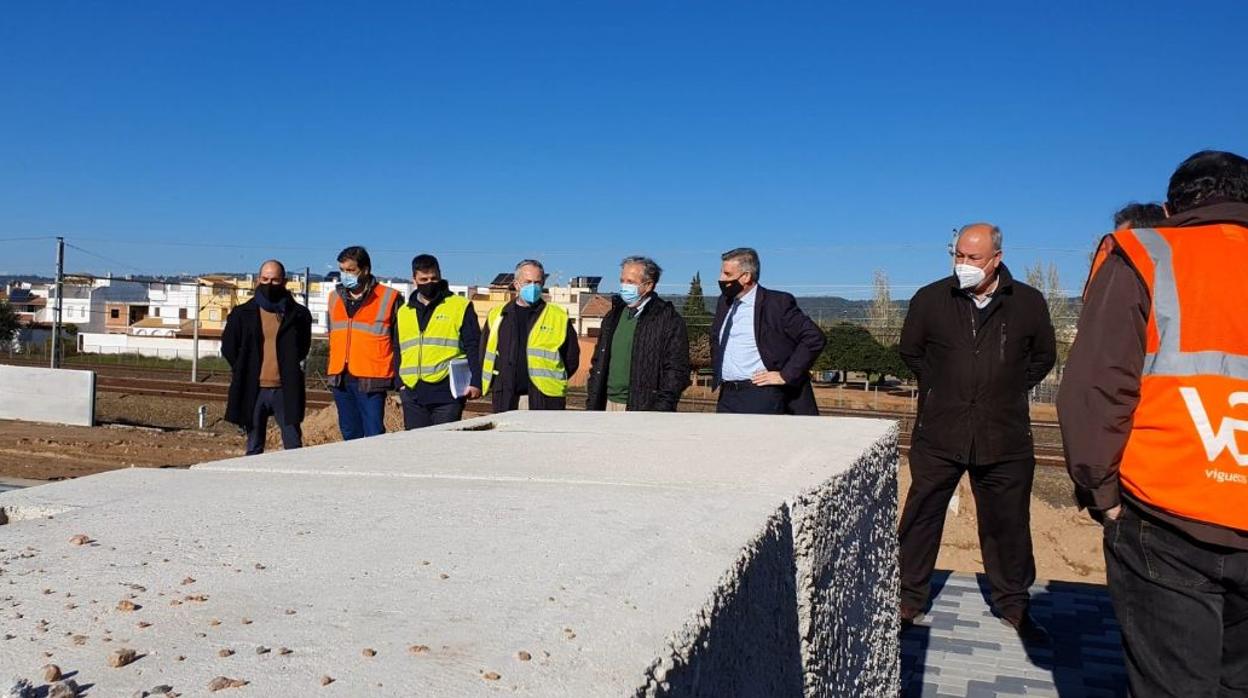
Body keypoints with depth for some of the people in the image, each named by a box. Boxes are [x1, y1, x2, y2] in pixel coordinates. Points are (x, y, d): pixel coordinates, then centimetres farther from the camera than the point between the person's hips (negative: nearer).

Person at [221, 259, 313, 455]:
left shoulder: (298, 314, 3)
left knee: (294, 446, 1)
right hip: (254, 390, 1)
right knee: (254, 448, 10)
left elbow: (303, 347, 15)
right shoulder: (242, 314, 6)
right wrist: (244, 371, 11)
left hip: (286, 391, -1)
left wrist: (290, 370, 9)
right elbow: (228, 347, 14)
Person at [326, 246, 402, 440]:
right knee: (350, 435, 12)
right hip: (340, 379, 6)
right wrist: (332, 372, 19)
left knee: (374, 435, -10)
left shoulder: (389, 298, -2)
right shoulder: (335, 297, 15)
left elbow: (399, 342, -1)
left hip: (371, 380, -6)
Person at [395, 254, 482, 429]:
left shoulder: (460, 306, 2)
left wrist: (475, 382, -10)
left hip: (447, 393, -4)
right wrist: (400, 384, 12)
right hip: (413, 393, 5)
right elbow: (398, 351, 20)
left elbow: (473, 348, -3)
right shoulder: (404, 312, 16)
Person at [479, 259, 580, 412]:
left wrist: (553, 380, 2)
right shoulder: (497, 316, 13)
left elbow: (571, 359, 9)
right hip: (505, 400, 3)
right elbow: (484, 354, 19)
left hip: (544, 400, -3)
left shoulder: (558, 317, 6)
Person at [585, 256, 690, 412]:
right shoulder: (613, 317, 15)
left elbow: (677, 371, -9)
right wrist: (592, 404, 12)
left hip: (643, 408, -6)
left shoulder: (669, 320, -5)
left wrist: (661, 409, -16)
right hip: (610, 405, 6)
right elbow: (598, 363, 20)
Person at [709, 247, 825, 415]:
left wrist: (785, 375, -12)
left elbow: (815, 338, -12)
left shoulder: (777, 303, -8)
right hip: (726, 396, 7)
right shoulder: (724, 303, 14)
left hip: (761, 396, -7)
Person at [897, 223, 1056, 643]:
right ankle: (909, 599, 18)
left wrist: (1011, 390, 9)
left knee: (1008, 524, 11)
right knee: (921, 517, 4)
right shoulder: (930, 299, -1)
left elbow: (1044, 356, 15)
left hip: (1005, 438, 1)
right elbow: (910, 350, 15)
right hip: (939, 433, 0)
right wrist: (938, 387, 9)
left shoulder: (1028, 303, 0)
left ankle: (1014, 605, 27)